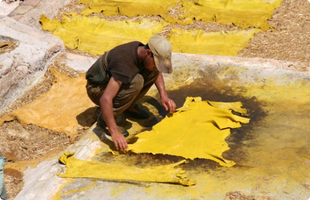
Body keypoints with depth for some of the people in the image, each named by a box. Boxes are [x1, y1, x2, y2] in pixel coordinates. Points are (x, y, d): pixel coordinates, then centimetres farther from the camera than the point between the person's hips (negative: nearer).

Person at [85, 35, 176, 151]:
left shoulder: (141, 49, -10)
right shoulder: (125, 64, -37)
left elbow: (157, 72, 13)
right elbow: (105, 99, -44)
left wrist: (164, 95, -1)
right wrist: (114, 133, -47)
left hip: (113, 82, 8)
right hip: (97, 89, -8)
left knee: (153, 72, -7)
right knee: (136, 81, -34)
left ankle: (129, 106, 7)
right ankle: (104, 120, -19)